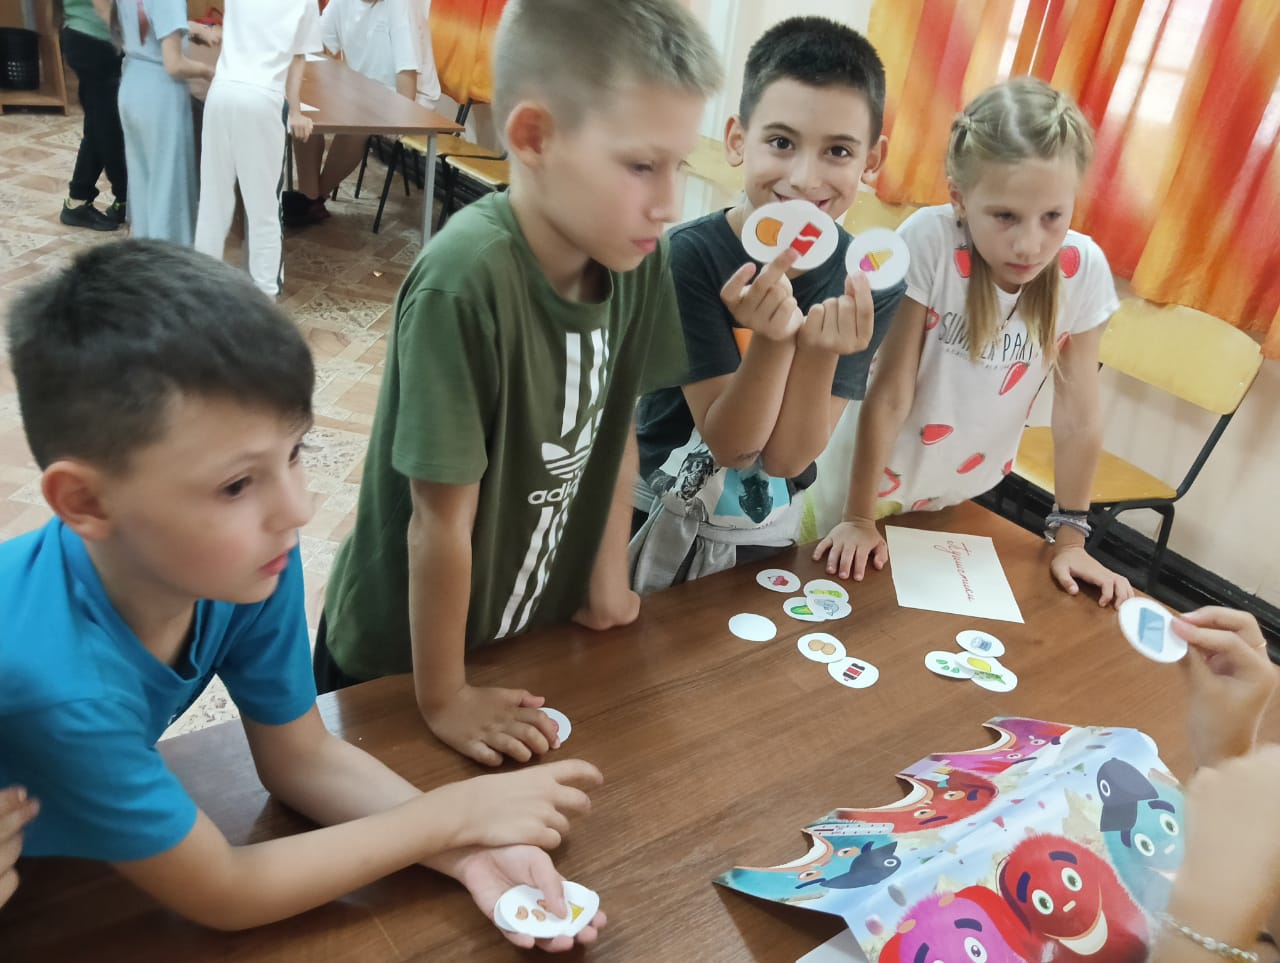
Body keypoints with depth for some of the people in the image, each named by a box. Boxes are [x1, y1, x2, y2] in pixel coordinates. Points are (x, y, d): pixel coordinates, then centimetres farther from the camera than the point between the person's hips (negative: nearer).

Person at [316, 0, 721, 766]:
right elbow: (441, 518, -27)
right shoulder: (466, 285, -33)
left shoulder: (636, 258, -15)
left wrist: (608, 578, 4)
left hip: (534, 632, 5)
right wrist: (444, 700, -17)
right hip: (399, 654, -5)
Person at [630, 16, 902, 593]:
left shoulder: (871, 282, -17)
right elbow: (730, 443, -22)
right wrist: (772, 340, -39)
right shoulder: (688, 254, -24)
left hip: (767, 535, 2)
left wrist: (822, 350, -34)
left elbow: (784, 458, -18)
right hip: (657, 520, -2)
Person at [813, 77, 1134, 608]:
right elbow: (888, 396, -25)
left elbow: (1078, 417, -10)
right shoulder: (928, 241, -30)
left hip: (963, 498, 3)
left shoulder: (1084, 270, -20)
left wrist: (1069, 537, -4)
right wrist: (858, 519, -18)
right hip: (869, 478, -3)